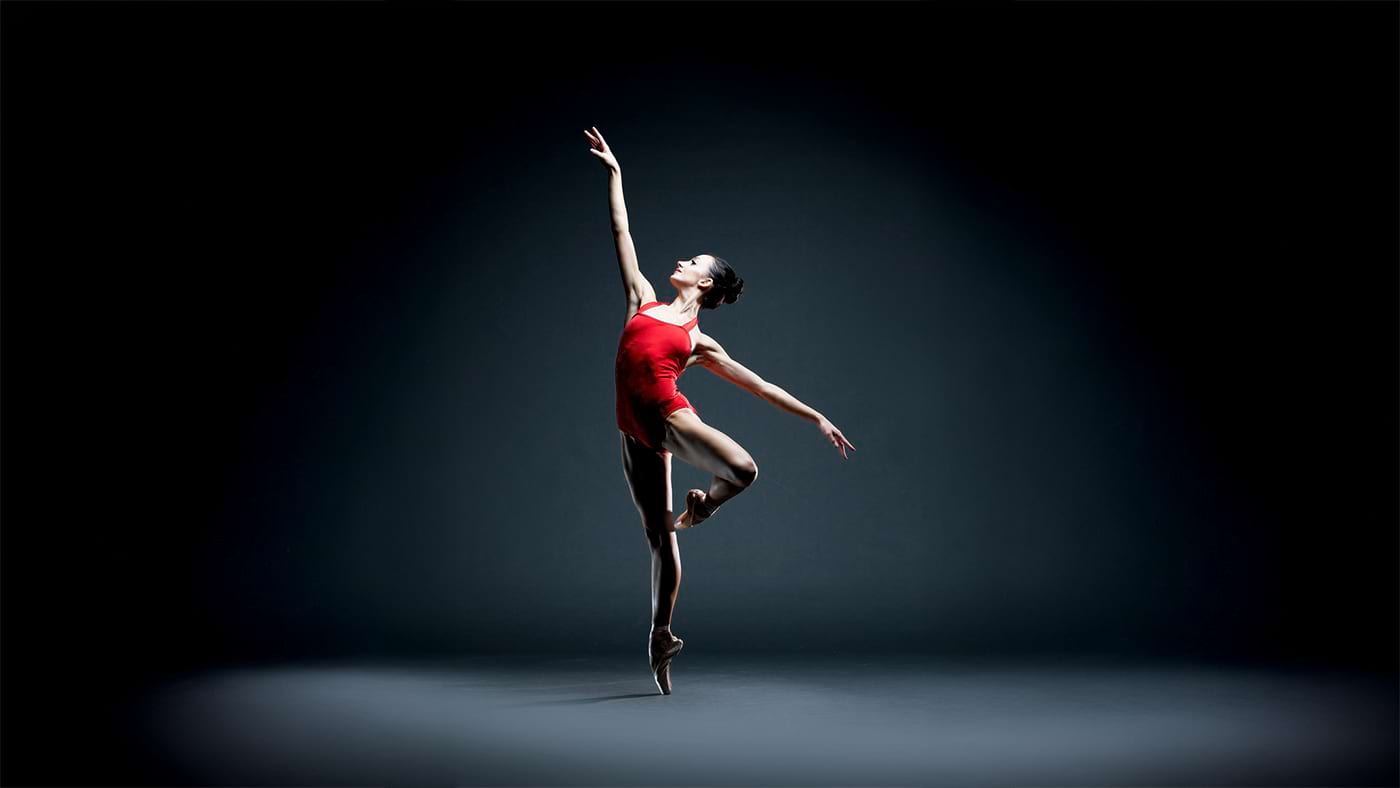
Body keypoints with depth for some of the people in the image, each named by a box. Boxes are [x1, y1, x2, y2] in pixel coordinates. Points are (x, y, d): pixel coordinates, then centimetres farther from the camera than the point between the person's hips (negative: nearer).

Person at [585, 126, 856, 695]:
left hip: (668, 417, -2)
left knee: (743, 468, -31)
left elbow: (759, 385, 12)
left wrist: (817, 419, 8)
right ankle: (660, 638, 19)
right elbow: (622, 234, 20)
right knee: (658, 538, 4)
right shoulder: (643, 301, 17)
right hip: (634, 430, 2)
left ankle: (698, 509, 4)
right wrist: (614, 174, 22)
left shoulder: (700, 342, 11)